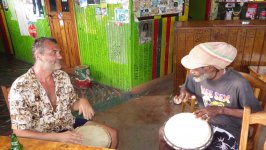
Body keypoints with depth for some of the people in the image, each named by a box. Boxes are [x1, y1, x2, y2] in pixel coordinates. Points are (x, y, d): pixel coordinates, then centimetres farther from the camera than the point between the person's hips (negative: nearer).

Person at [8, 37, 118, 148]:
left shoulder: (62, 76, -3)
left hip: (70, 125, 5)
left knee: (112, 134, 1)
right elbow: (19, 132, -17)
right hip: (46, 138, -5)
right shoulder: (20, 87, -19)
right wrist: (58, 137, -26)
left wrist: (82, 101, -16)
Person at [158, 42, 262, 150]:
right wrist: (184, 93, -18)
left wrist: (220, 110, -28)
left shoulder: (238, 84, -28)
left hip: (228, 130, -4)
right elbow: (185, 88, 8)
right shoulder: (196, 75, -13)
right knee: (164, 132, -3)